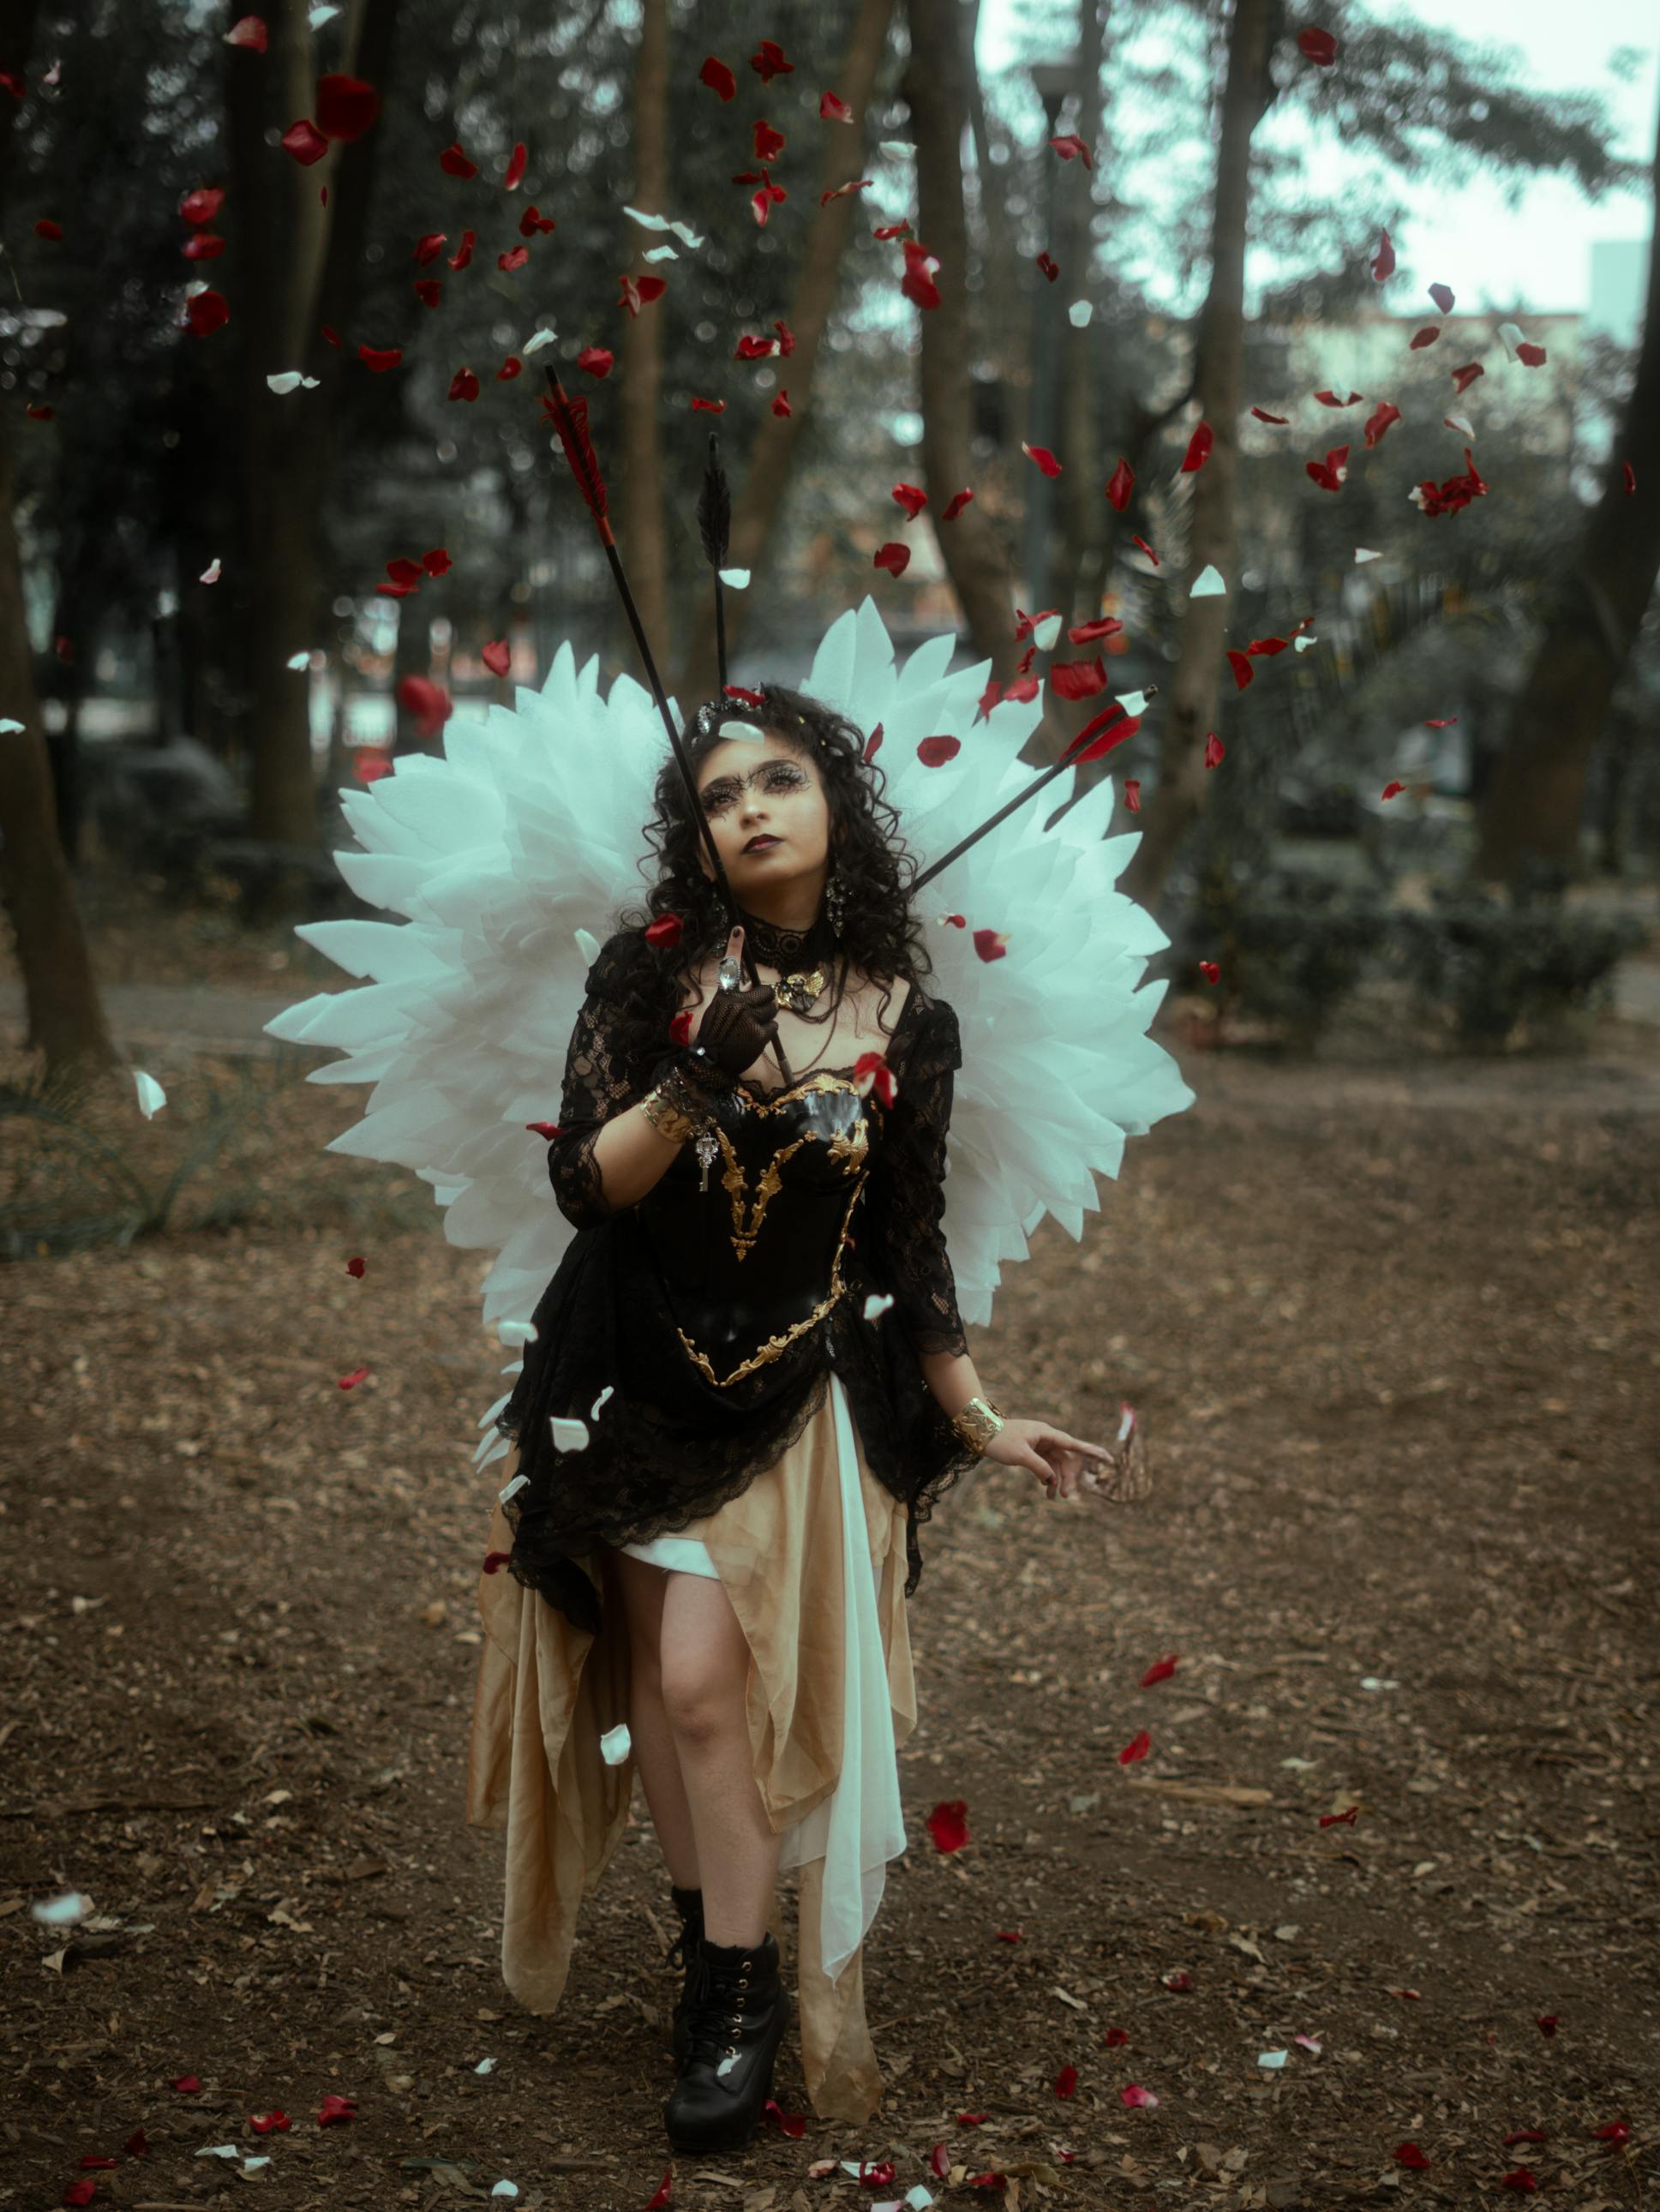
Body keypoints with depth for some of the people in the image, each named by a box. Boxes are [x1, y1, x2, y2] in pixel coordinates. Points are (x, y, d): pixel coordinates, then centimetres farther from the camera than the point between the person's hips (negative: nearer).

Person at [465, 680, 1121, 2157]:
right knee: (660, 1675, 4)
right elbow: (582, 1183, -10)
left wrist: (983, 1421, 4)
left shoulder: (906, 1021, -2)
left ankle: (741, 1995, 6)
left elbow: (910, 1249, 4)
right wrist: (692, 1087, -26)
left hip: (798, 1395, -1)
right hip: (642, 1383, 2)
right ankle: (718, 1961, 21)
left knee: (706, 1677, -10)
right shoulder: (650, 970, -4)